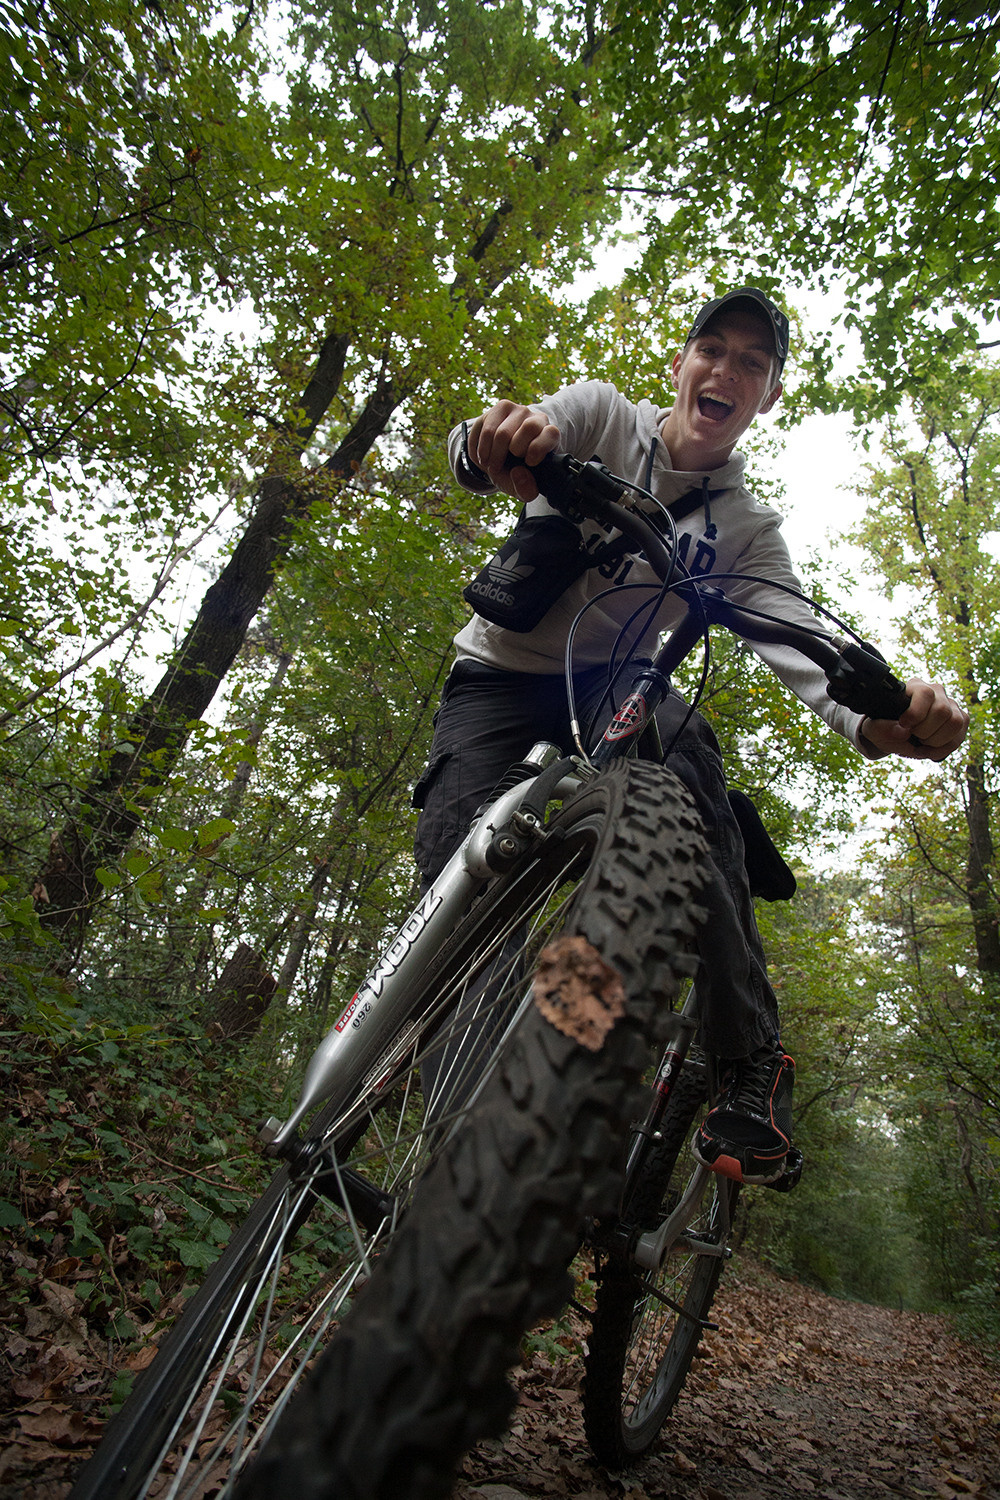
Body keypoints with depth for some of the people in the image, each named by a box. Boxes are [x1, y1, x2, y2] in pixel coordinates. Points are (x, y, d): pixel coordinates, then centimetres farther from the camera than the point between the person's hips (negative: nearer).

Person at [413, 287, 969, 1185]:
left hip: (613, 687, 1)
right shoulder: (601, 415, -3)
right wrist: (496, 443, -48)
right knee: (460, 862, -22)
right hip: (502, 673, 0)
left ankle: (751, 1063, -20)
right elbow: (476, 447, -21)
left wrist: (874, 719, -39)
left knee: (687, 760, -33)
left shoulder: (748, 530, 0)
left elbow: (796, 636, -17)